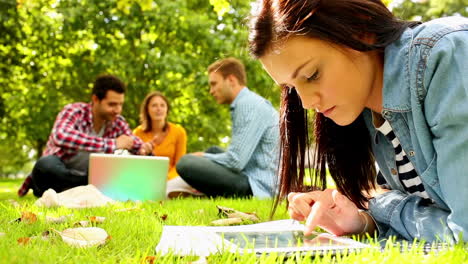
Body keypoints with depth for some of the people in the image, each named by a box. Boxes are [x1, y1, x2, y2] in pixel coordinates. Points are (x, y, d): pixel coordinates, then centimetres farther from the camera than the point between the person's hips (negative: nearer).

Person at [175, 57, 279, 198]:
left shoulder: (249, 105, -15)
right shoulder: (245, 103, 17)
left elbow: (236, 161, -20)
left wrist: (204, 156, -3)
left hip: (257, 187, -11)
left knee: (186, 162, -20)